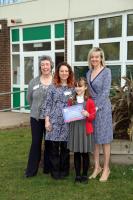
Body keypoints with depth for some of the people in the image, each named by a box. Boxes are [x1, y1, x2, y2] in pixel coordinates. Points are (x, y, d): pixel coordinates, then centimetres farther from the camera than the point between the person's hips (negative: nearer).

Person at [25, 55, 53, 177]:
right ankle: (31, 170, 11)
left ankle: (48, 168, 22)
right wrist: (37, 109, 10)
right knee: (36, 142, 4)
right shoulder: (33, 82, 4)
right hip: (36, 117, 2)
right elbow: (29, 98, 12)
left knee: (49, 143, 9)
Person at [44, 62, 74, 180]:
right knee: (54, 147, 1)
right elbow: (48, 104, 2)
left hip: (67, 122, 1)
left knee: (65, 147, 6)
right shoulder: (53, 87, 4)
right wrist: (47, 120, -4)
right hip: (54, 121, -1)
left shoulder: (72, 88, 7)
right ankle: (55, 171, 14)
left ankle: (64, 170, 20)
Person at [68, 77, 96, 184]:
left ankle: (85, 175, 19)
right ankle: (77, 175, 18)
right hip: (74, 128, 3)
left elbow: (93, 115, -2)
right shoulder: (72, 100, 8)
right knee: (76, 154, 8)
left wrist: (88, 114, -22)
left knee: (85, 154, 6)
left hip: (85, 129, -3)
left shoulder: (89, 101, -3)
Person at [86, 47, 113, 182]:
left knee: (104, 139, 1)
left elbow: (105, 91, -13)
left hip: (102, 108, -6)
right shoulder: (89, 73, 11)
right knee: (94, 139, 9)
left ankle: (106, 168, 12)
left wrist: (97, 107, -18)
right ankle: (97, 167, 20)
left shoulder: (106, 71, -6)